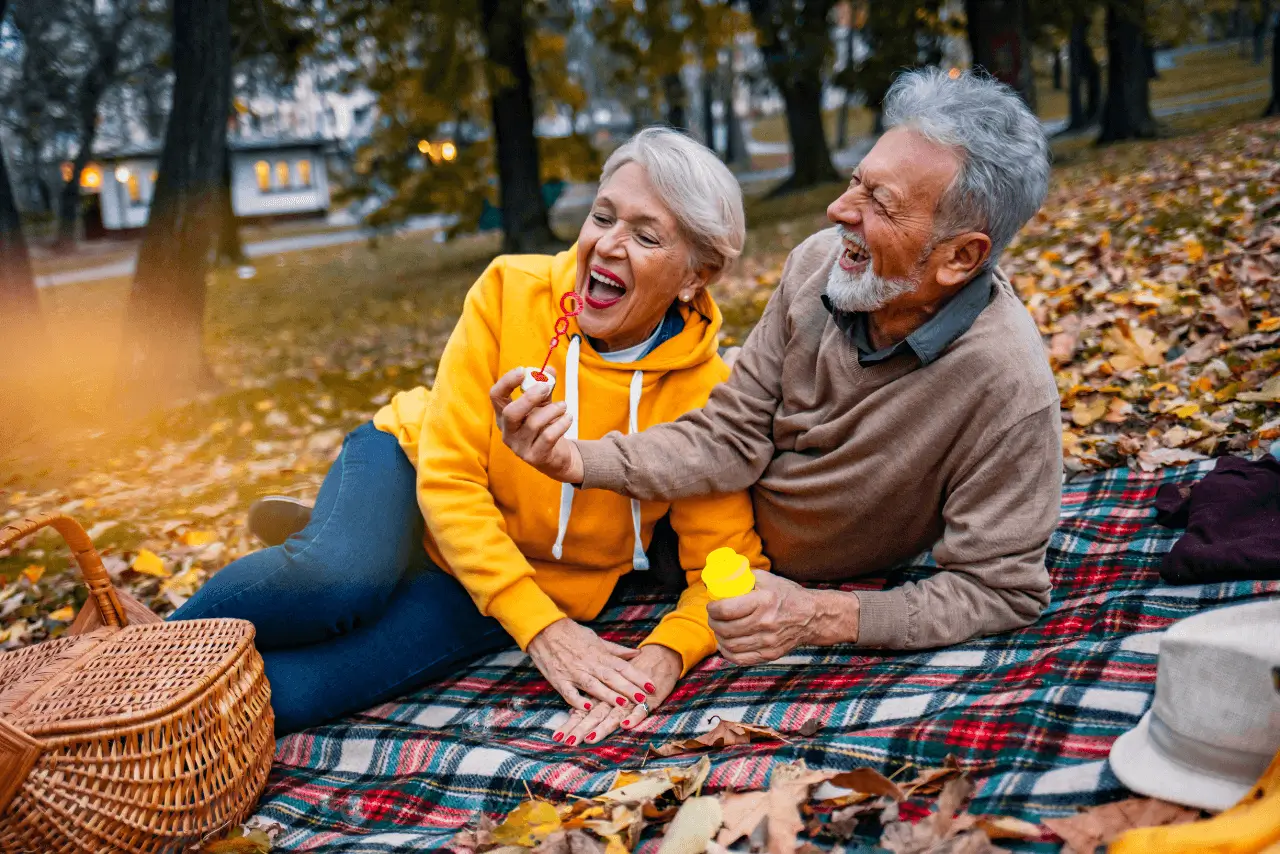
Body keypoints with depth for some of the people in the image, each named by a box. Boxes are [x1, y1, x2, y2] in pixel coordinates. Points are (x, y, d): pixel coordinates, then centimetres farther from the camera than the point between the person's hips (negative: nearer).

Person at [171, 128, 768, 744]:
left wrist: (664, 656, -34)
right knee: (340, 577, -36)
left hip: (540, 584, 0)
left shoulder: (704, 392, -18)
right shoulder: (512, 292, -17)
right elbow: (448, 472, -18)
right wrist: (541, 627, -25)